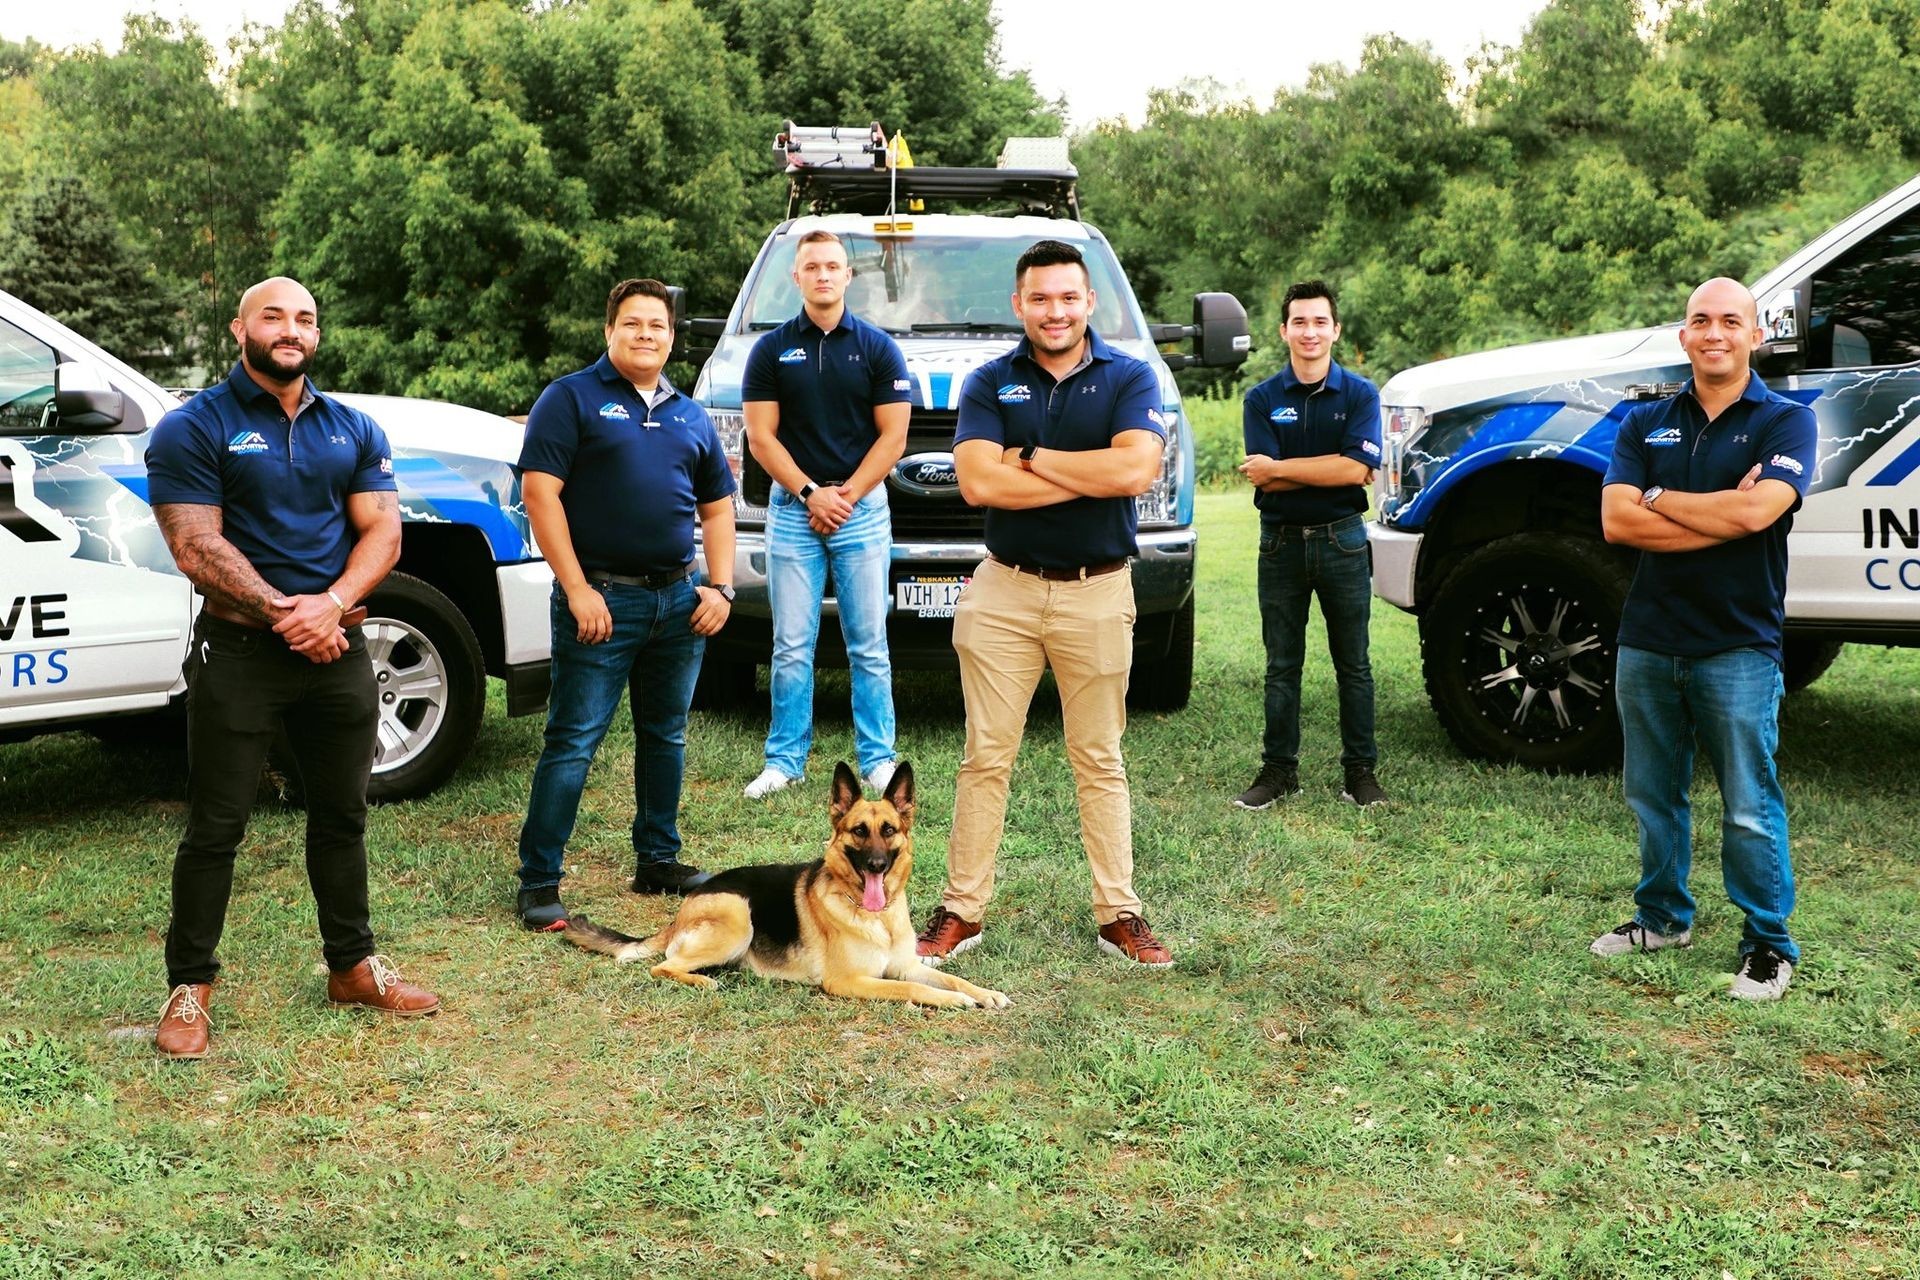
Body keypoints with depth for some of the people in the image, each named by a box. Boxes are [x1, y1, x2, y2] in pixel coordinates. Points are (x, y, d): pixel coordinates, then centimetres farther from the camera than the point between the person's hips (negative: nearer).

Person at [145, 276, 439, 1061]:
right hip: (239, 651, -4)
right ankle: (190, 987, 11)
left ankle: (352, 965, 27)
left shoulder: (354, 430, 10)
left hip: (337, 646, 5)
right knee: (216, 827, 1)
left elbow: (382, 532, 2)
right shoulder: (193, 429, -5)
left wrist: (331, 605, -16)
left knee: (342, 816, 14)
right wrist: (287, 614, -19)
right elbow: (196, 549, -13)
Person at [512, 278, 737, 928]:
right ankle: (538, 884, 1)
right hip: (602, 598, -6)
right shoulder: (572, 398, -2)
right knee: (573, 742, -5)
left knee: (666, 736, 14)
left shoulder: (691, 417, 15)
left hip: (679, 600, 6)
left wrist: (720, 587, 5)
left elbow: (717, 508, 19)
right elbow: (540, 491, -10)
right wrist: (577, 589, -16)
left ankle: (658, 861, 26)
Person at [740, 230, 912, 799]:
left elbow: (892, 436, 0)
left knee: (869, 646, 3)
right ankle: (784, 759, 12)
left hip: (863, 509, 0)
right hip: (792, 511, 1)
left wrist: (847, 495, -8)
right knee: (792, 648, 3)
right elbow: (761, 437, 1)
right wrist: (811, 494, -9)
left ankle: (877, 758, 11)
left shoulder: (878, 347, 4)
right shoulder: (772, 350, 6)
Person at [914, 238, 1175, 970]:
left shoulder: (1130, 379, 2)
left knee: (1100, 761, 8)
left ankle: (1118, 914, 15)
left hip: (1098, 593, -1)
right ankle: (962, 910, 12)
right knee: (986, 757, 4)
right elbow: (977, 482, -12)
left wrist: (1030, 457, -11)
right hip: (1004, 589, 1)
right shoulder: (989, 383, 4)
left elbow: (1136, 469, -17)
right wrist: (1089, 477, -12)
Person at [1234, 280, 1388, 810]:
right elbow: (1266, 479, -10)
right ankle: (1279, 769, 16)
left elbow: (1357, 469, -14)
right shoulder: (1262, 400, 2)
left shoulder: (1359, 394, 0)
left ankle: (1360, 770, 15)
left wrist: (1280, 468, -13)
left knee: (1353, 663, 6)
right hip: (1281, 542, 1)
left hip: (1342, 541, -1)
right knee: (1282, 665, 8)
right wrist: (1330, 469, -15)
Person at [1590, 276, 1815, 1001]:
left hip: (1738, 649, -4)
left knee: (1749, 809, 0)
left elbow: (1755, 511, -21)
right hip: (1647, 642, 4)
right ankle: (1663, 917, 30)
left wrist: (1657, 498, -8)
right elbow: (1616, 521, -7)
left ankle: (1769, 944, 14)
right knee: (1653, 797, 14)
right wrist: (1719, 515, -15)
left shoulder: (1785, 422, -2)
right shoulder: (1645, 425, 8)